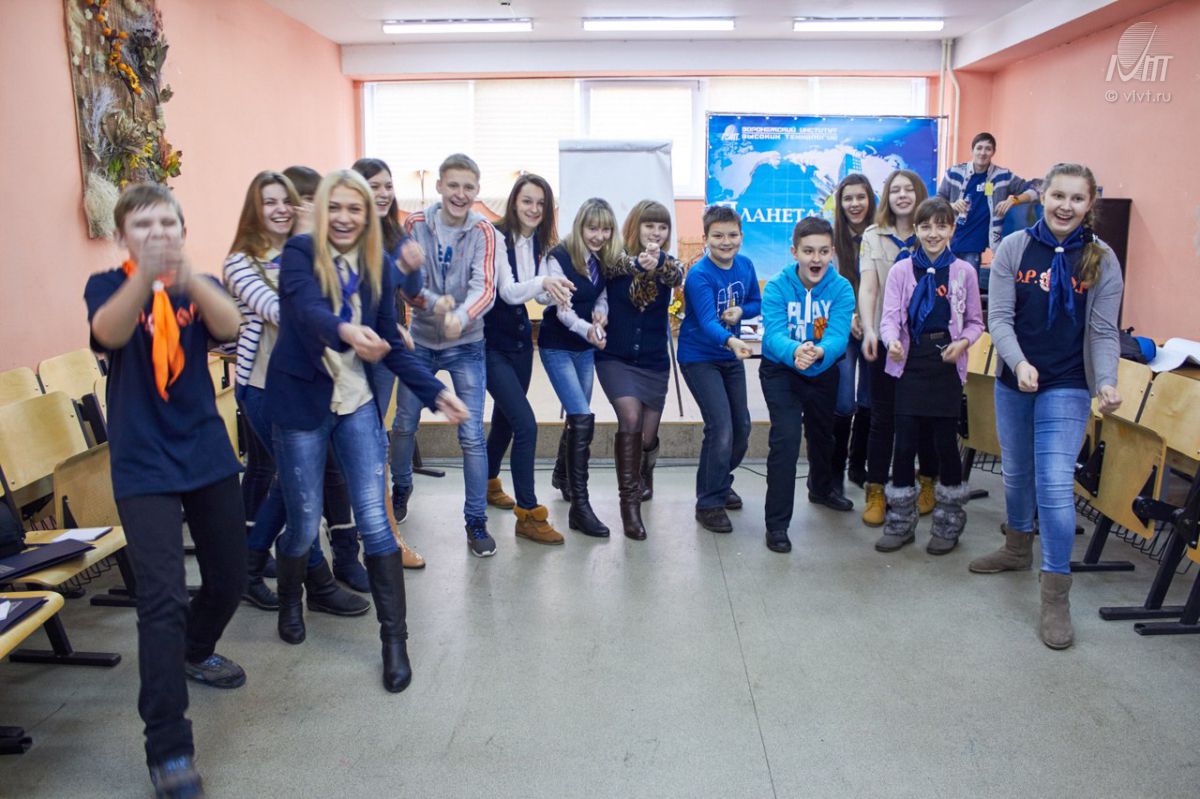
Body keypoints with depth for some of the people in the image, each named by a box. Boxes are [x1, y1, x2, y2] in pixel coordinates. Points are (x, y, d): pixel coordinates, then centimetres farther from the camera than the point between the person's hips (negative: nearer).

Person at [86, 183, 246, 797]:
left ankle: (194, 651, 45)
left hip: (208, 454, 4)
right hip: (144, 466, -4)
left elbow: (229, 325, -18)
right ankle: (167, 749, -4)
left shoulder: (199, 286, 5)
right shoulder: (108, 286, -1)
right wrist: (146, 275, -44)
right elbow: (109, 332, -25)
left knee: (229, 579, 14)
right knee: (163, 598, -13)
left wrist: (185, 274, -37)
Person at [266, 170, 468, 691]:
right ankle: (290, 601, 39)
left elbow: (390, 343, 7)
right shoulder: (300, 253, -10)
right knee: (305, 524, 7)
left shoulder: (377, 264, 3)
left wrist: (434, 392, -2)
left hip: (358, 404, 3)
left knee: (374, 521, -3)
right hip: (301, 403, -3)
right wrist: (347, 331, -52)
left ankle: (395, 639, 6)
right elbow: (308, 309, -30)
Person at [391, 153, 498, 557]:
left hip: (466, 345, -2)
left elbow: (485, 288, -21)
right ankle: (401, 488, 43)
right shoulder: (415, 224, -6)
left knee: (472, 435, -5)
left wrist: (461, 316, -43)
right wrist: (433, 302, -31)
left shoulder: (483, 230, -10)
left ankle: (477, 521, 9)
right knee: (404, 425, 14)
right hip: (421, 341, 2)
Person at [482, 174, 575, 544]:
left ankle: (489, 482, 42)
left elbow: (536, 293, 6)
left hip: (520, 340, 7)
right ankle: (528, 513, -6)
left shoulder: (538, 243, 4)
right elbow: (508, 292, -25)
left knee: (505, 420, 19)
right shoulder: (498, 237, -17)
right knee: (526, 424, -15)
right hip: (491, 342, -7)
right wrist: (542, 283, -43)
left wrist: (555, 290, -14)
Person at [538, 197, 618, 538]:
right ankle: (580, 506, -13)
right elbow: (563, 309, -22)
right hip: (557, 346, -6)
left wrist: (601, 313, -12)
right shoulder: (559, 257, -17)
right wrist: (587, 329, -39)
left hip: (586, 347, 7)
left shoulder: (604, 259, 1)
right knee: (583, 419, -17)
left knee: (576, 417, 16)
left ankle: (563, 476, 42)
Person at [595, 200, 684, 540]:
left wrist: (657, 261, -48)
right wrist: (638, 261, -52)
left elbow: (677, 275, -25)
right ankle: (629, 502, -15)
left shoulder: (668, 266, 0)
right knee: (630, 419, -25)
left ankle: (645, 474, 45)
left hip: (654, 362, 2)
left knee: (647, 437, 9)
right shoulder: (615, 258, -4)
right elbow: (615, 264, -29)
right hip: (616, 358, -2)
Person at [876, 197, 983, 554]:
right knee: (904, 442, 1)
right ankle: (900, 522, 17)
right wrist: (892, 342, -28)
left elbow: (975, 322, 8)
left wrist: (962, 343, -13)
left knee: (946, 442, 4)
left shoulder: (964, 271, 2)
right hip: (910, 364, 0)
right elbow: (890, 317, -6)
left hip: (947, 365, 0)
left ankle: (948, 522, 23)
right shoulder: (901, 270, 1)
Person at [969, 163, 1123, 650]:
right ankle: (1017, 549, 42)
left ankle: (1056, 597, 1)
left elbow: (1104, 332, -3)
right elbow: (999, 317, -6)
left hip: (1067, 388, -2)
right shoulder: (1014, 247, -3)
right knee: (1016, 475, 18)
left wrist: (1106, 382, -20)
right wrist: (1020, 362, -23)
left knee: (1055, 486, -10)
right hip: (1013, 381, 2)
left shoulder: (1101, 259, -4)